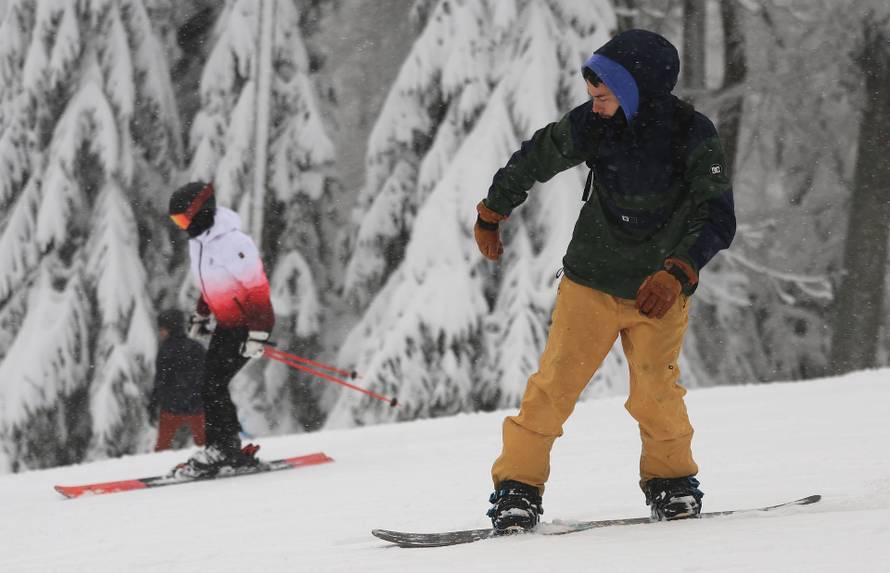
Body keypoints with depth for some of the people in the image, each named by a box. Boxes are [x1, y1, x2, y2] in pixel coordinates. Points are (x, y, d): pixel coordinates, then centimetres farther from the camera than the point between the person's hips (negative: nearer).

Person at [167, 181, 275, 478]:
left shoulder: (233, 244, -26)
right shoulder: (198, 241, 4)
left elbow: (258, 289, -24)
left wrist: (257, 336, -25)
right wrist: (200, 315, 26)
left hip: (248, 326, -9)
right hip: (226, 325, 9)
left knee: (212, 386, -14)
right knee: (209, 385, 4)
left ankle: (222, 448, -6)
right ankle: (232, 451, 11)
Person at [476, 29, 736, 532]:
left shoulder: (693, 135, -17)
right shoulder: (590, 125, -10)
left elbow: (718, 218, -20)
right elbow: (531, 162, 8)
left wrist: (677, 274, -34)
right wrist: (490, 216, 21)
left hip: (660, 293, -2)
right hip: (592, 283, 2)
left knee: (656, 392, -13)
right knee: (554, 383, -8)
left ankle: (671, 480, 11)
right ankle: (518, 487, 1)